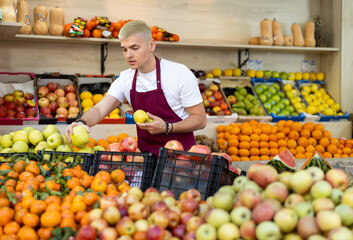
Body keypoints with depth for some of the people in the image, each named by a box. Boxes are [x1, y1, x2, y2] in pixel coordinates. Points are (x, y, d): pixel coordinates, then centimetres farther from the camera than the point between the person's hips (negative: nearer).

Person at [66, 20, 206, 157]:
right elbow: (99, 109, -3)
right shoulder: (125, 79, 5)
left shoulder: (180, 74, -8)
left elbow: (200, 120, -6)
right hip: (146, 153, 5)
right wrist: (82, 122, -26)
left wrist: (167, 127, -21)